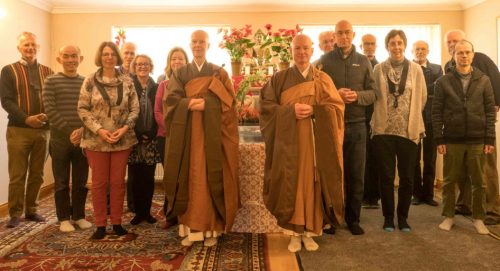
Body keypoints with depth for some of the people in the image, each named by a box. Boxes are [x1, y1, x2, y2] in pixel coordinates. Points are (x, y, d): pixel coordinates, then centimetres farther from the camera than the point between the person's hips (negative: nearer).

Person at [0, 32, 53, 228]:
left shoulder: (47, 72, 11)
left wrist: (47, 115, -14)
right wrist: (26, 118, -19)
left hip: (43, 130, 3)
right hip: (18, 130, -2)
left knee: (37, 174, 10)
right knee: (17, 175, 2)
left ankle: (31, 210, 22)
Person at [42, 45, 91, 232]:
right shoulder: (51, 81, 1)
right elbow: (50, 110, -7)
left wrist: (83, 129, -13)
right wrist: (69, 131, -15)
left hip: (83, 138, 2)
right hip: (60, 139, -2)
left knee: (81, 181, 9)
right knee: (61, 182, 6)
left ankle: (79, 215, 22)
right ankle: (64, 218, 18)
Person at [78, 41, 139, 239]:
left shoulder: (127, 81, 4)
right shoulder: (90, 81, 0)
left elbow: (134, 109, 3)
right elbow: (82, 109, -2)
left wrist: (125, 128, -12)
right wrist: (99, 130, -14)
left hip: (122, 140, 1)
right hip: (96, 140, -1)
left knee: (118, 182, 8)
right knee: (99, 182, 6)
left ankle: (117, 222, 21)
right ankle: (100, 224, 17)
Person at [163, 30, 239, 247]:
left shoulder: (219, 73, 9)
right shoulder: (180, 73, 14)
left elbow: (227, 100, -4)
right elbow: (171, 98, -1)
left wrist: (206, 103, -19)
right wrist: (189, 103, -20)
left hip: (212, 133, -1)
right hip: (186, 133, 2)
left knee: (211, 178, -2)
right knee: (188, 178, 1)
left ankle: (211, 229, 6)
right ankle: (190, 227, 10)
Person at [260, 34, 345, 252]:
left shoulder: (323, 79, 9)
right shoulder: (279, 78, 6)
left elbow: (336, 108, 1)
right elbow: (266, 105, -2)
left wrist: (313, 110, -15)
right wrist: (291, 110, -16)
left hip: (315, 141, 1)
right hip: (288, 141, 0)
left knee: (311, 183, 2)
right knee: (290, 184, -1)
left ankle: (309, 231, 13)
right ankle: (294, 232, 10)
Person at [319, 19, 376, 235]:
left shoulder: (363, 61, 10)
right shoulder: (325, 60, 4)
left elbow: (372, 93, 6)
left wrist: (357, 96, -13)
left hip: (357, 125, 2)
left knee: (356, 174, 6)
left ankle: (353, 218, 20)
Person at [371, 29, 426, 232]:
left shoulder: (416, 69, 5)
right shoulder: (379, 69, 2)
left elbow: (422, 98, 10)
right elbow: (374, 97, 6)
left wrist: (411, 118, 13)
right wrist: (384, 116, 7)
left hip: (409, 131, 1)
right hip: (384, 130, -1)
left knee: (407, 177, 6)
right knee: (386, 176, 4)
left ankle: (403, 217, 23)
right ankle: (388, 217, 18)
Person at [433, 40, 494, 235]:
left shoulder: (483, 80, 5)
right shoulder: (443, 82, 1)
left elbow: (490, 110, 4)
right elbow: (436, 112, -1)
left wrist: (490, 138, -2)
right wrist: (439, 139, -6)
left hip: (477, 140, 1)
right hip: (452, 140, -1)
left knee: (478, 182, 9)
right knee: (449, 181, 7)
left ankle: (478, 218, 23)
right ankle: (448, 216, 21)